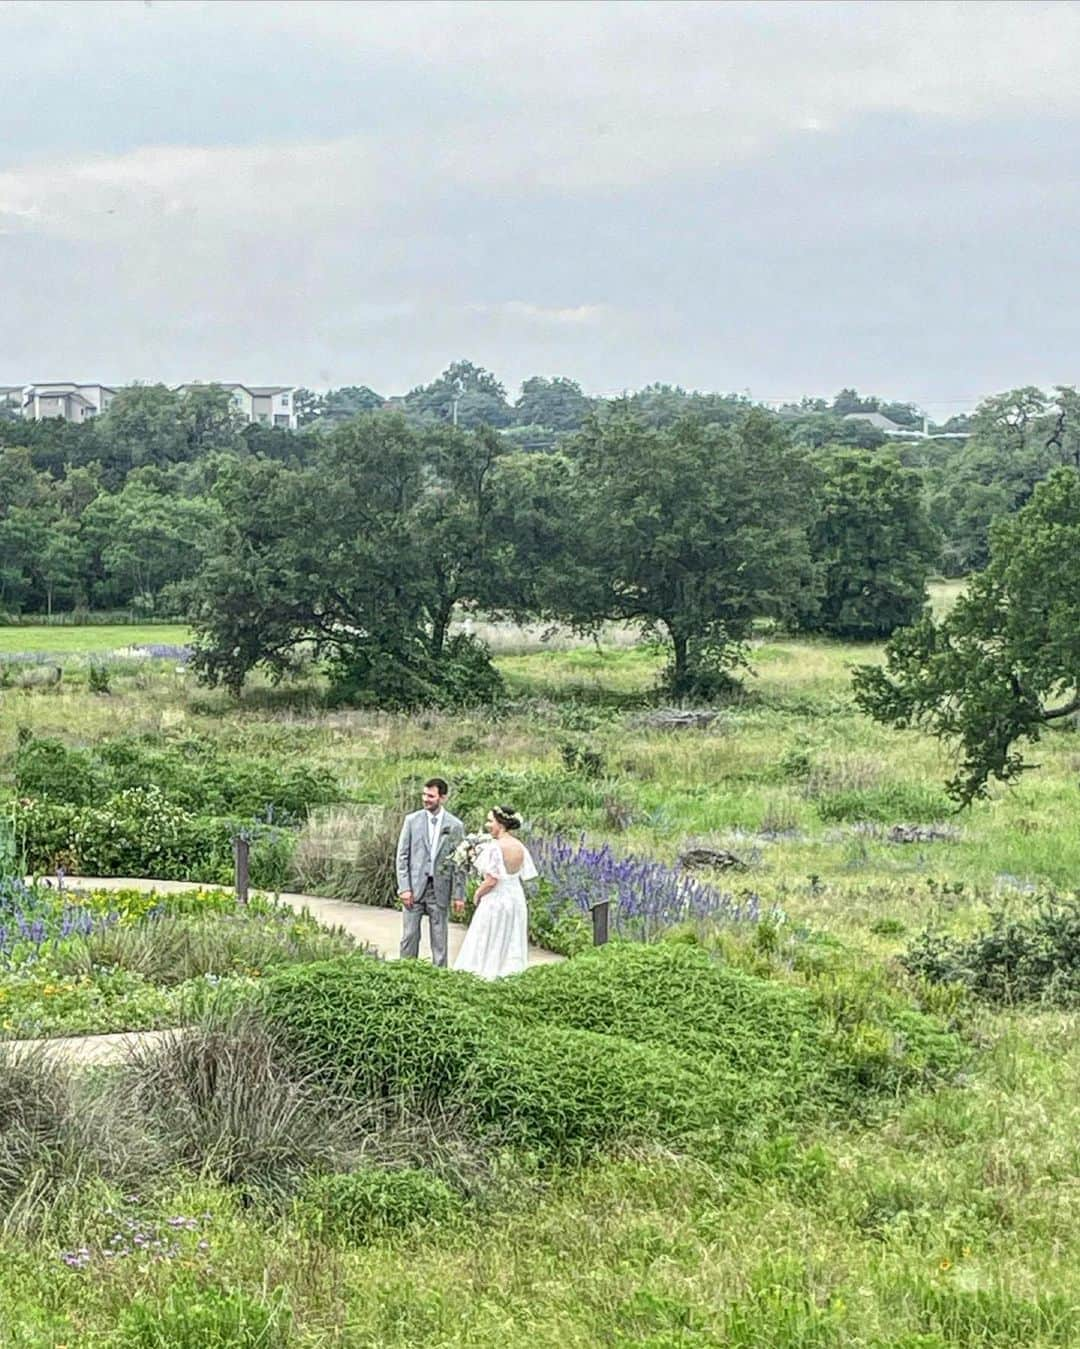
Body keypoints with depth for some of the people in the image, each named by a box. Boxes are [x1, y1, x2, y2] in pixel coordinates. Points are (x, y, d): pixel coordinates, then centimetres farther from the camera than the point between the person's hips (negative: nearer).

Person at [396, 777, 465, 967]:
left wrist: (458, 894, -1)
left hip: (440, 889, 0)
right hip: (414, 887, 0)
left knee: (439, 940, 4)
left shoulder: (455, 826, 1)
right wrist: (404, 887, -5)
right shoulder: (412, 820, 3)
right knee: (409, 936, 1)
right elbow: (402, 856, 3)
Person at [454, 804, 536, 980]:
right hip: (517, 898, 7)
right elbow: (525, 876, 8)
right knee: (512, 944, 12)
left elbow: (491, 880, -20)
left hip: (495, 900, -7)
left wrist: (478, 894, -2)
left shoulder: (494, 847, -18)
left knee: (489, 946, 2)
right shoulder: (520, 847, 3)